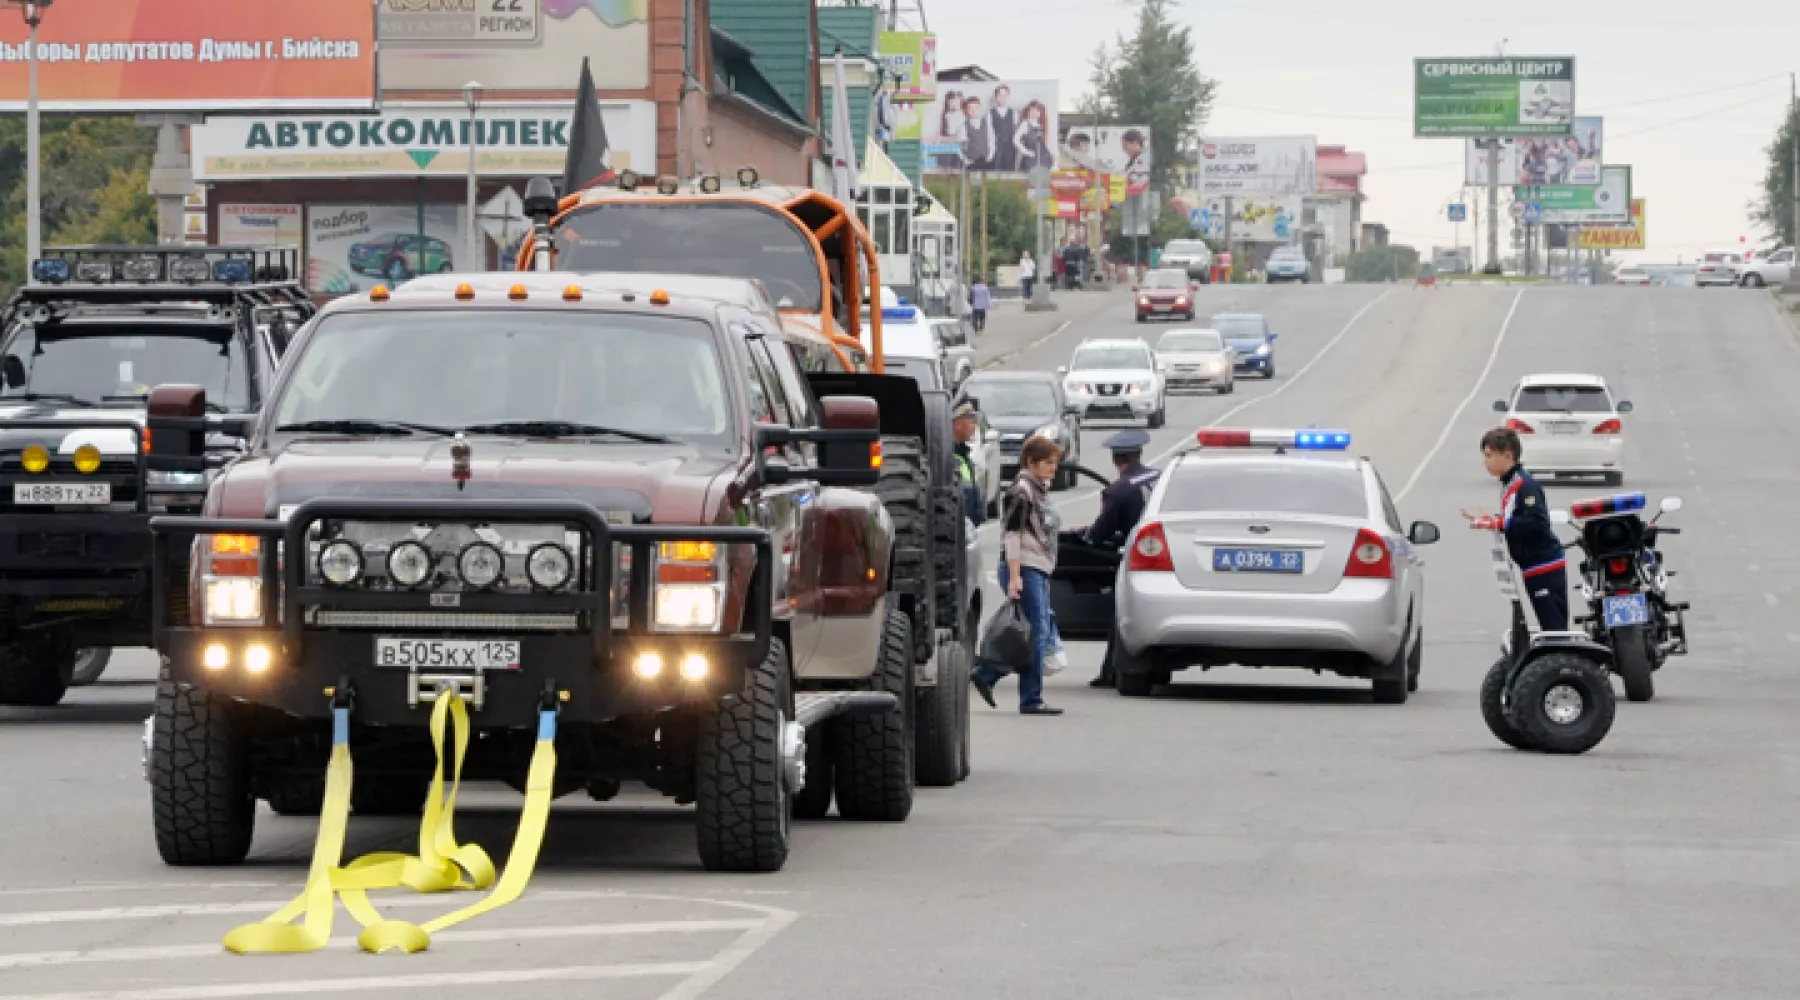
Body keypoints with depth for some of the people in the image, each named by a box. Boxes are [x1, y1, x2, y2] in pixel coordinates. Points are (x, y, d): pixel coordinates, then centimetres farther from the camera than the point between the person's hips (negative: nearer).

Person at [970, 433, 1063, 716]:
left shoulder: (1040, 490, 19)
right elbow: (1012, 533, -16)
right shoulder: (1022, 491, -10)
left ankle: (984, 676, 15)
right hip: (1025, 569, -10)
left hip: (1039, 570, 10)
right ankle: (1031, 700, -6)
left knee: (1043, 634, 9)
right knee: (1037, 633, -9)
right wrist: (1014, 576, -22)